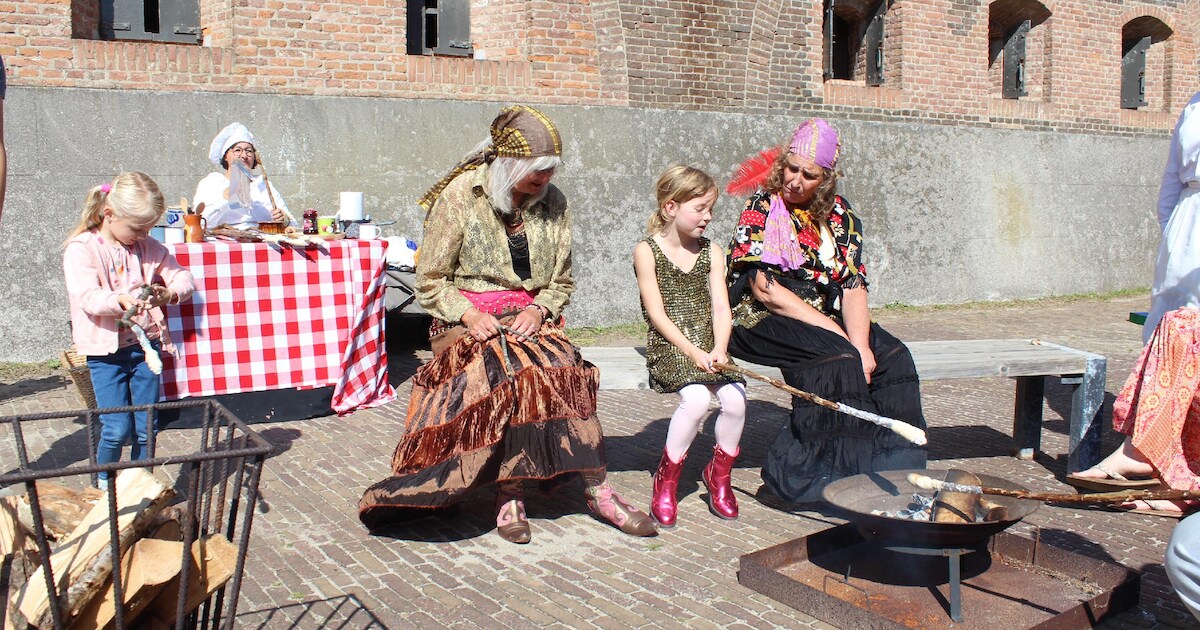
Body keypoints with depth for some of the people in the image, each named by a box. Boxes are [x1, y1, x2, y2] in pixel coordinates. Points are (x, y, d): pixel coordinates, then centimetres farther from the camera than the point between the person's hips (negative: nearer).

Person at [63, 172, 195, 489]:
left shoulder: (148, 247, 7)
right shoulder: (81, 249, -7)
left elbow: (183, 277, 6)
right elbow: (87, 296, -20)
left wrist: (169, 293, -16)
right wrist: (120, 300, -39)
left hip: (146, 343, 4)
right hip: (106, 349, -4)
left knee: (147, 428, 6)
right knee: (117, 429, -6)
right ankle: (105, 485, 18)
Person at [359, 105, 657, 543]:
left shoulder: (553, 203, 7)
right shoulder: (458, 197, -4)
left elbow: (561, 284, 13)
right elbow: (430, 282, -1)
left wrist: (538, 310, -9)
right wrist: (469, 314, -18)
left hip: (530, 316, 3)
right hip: (466, 318, -3)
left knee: (569, 372, -28)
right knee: (511, 371, -34)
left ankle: (597, 490, -22)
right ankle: (509, 494, -23)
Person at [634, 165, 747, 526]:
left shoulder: (711, 252, 9)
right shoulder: (647, 251, -4)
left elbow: (720, 308, 1)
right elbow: (656, 313, -10)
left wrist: (718, 350, -17)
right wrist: (693, 352, -18)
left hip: (708, 346, 4)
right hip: (668, 346, -4)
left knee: (735, 398, -20)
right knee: (697, 398, -29)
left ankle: (719, 474, 8)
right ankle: (666, 479, -7)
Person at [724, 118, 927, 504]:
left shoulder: (841, 217, 7)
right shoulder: (762, 208, -8)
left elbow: (854, 288, 0)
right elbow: (765, 289, -16)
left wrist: (860, 344, -20)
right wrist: (842, 340, -18)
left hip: (826, 323, 6)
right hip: (762, 322, -5)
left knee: (891, 356, -16)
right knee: (835, 359, -30)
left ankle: (891, 467, -8)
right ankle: (832, 470, -19)